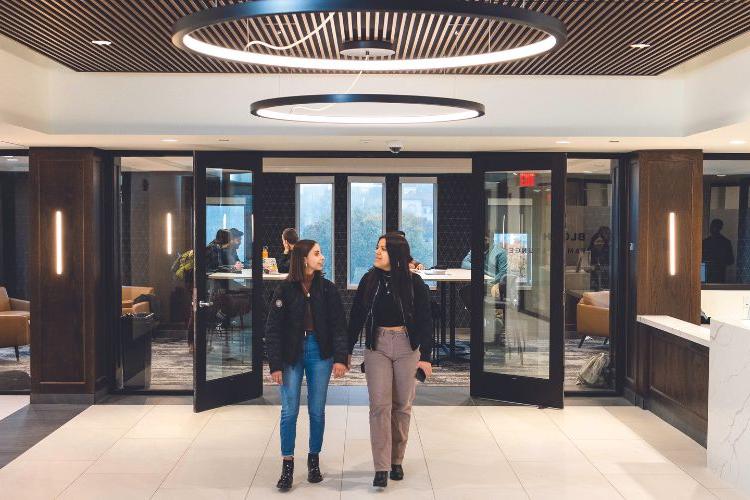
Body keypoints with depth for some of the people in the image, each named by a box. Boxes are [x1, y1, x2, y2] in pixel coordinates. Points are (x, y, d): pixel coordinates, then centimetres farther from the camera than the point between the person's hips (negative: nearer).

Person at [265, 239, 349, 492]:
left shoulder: (328, 289, 0)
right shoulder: (285, 289, -5)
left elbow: (339, 325, 0)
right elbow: (273, 329, -4)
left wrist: (341, 357, -10)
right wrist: (275, 365, -9)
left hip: (320, 353, 2)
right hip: (292, 354, -1)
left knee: (317, 411, 8)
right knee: (289, 410, -1)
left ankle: (314, 461, 23)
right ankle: (287, 465, 11)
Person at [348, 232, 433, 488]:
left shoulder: (414, 282, -3)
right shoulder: (369, 280, 2)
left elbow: (425, 320, -2)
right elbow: (356, 317, 5)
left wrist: (425, 356, -6)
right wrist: (347, 351, 4)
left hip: (407, 346, 0)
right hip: (377, 346, 1)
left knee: (402, 405, 7)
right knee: (380, 405, -7)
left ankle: (397, 460, 22)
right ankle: (381, 468, -4)